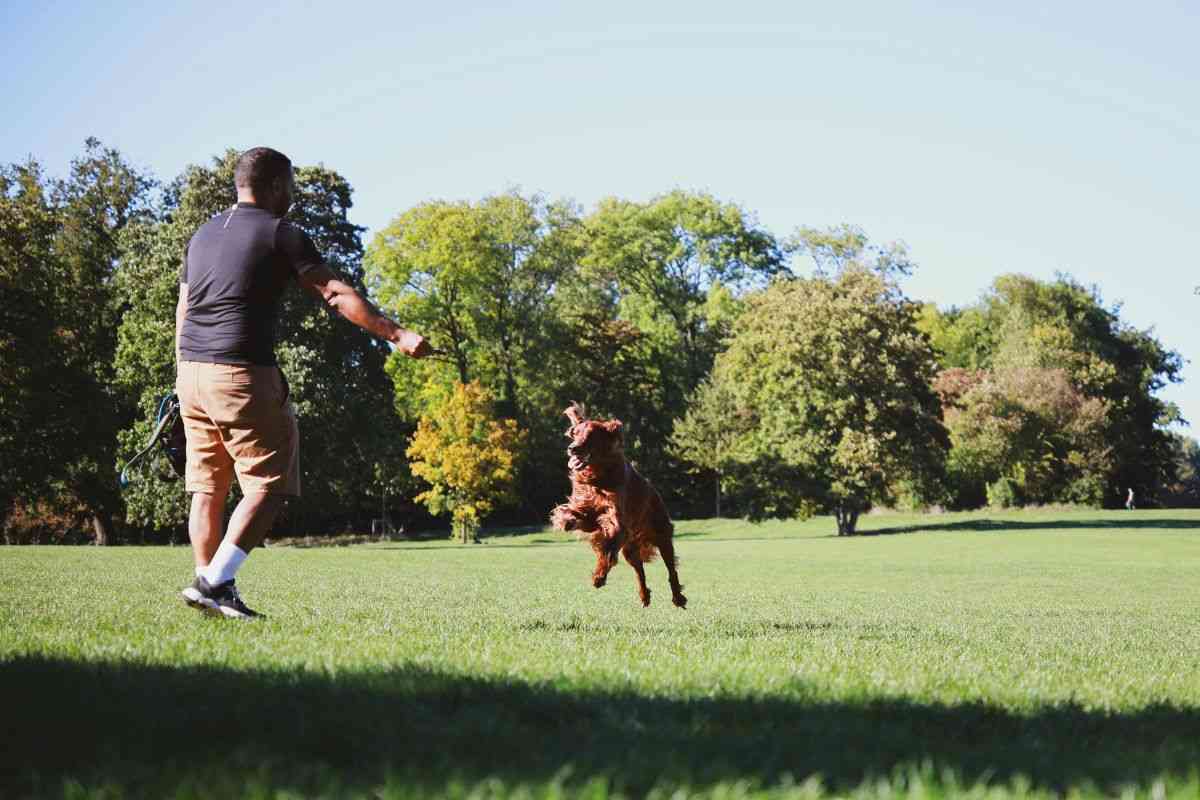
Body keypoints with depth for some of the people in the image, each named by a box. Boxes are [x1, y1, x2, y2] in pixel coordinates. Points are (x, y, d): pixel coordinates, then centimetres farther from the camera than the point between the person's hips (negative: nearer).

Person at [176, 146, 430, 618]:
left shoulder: (204, 234, 18)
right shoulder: (279, 233, -3)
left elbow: (183, 310, 21)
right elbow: (337, 295, -10)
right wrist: (397, 336, -12)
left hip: (192, 369, 8)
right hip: (242, 373, -8)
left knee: (208, 488, 11)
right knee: (267, 485, -3)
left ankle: (210, 587, 11)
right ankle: (214, 581, -14)